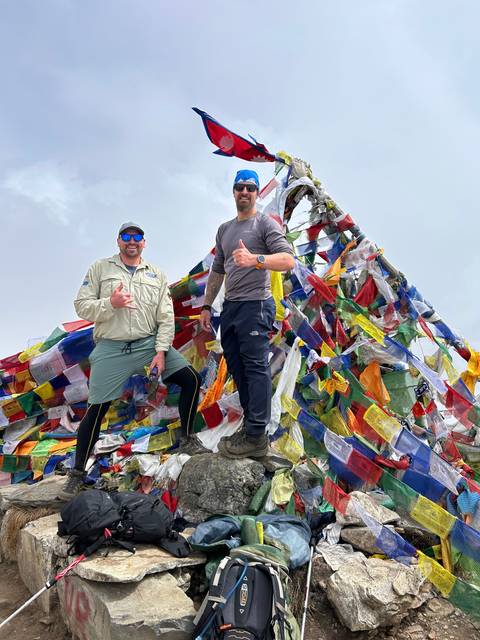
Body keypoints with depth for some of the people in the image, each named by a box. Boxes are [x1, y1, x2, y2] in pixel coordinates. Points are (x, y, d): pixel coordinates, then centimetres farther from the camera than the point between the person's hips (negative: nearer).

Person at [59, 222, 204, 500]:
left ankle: (188, 439, 12)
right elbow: (82, 307, 0)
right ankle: (78, 473, 18)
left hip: (150, 343, 2)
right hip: (111, 349, -2)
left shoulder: (156, 274, 8)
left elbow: (167, 317, 3)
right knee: (96, 410, -2)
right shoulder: (100, 268, 5)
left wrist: (160, 352, -7)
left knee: (192, 379, -7)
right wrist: (110, 303, -17)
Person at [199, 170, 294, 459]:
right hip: (230, 307, 8)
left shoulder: (266, 223, -2)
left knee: (256, 367, -8)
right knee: (236, 367, 9)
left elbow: (288, 260, -16)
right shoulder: (224, 229, 20)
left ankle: (256, 437, -5)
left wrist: (255, 259, -33)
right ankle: (250, 423, 19)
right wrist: (207, 306, 21)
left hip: (255, 305, -8)